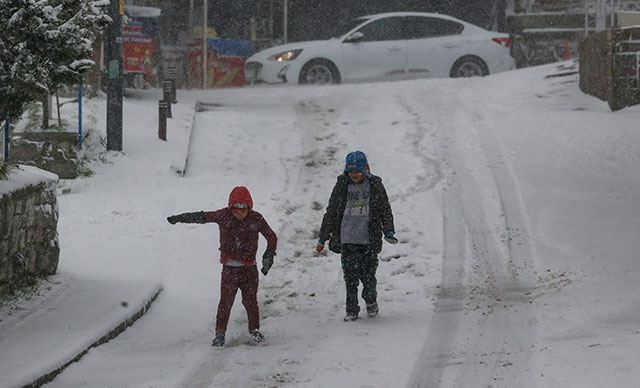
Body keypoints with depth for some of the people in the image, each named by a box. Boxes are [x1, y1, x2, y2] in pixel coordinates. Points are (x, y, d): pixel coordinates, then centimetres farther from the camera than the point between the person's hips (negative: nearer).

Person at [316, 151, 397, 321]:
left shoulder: (375, 186, 4)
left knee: (368, 275, -2)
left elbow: (385, 211, 11)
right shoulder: (342, 186, 6)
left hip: (369, 240, -1)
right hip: (347, 240, 1)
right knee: (350, 276, -4)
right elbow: (331, 213, 11)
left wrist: (389, 232, -3)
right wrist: (323, 238, 10)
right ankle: (352, 310, 7)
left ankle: (370, 301, 27)